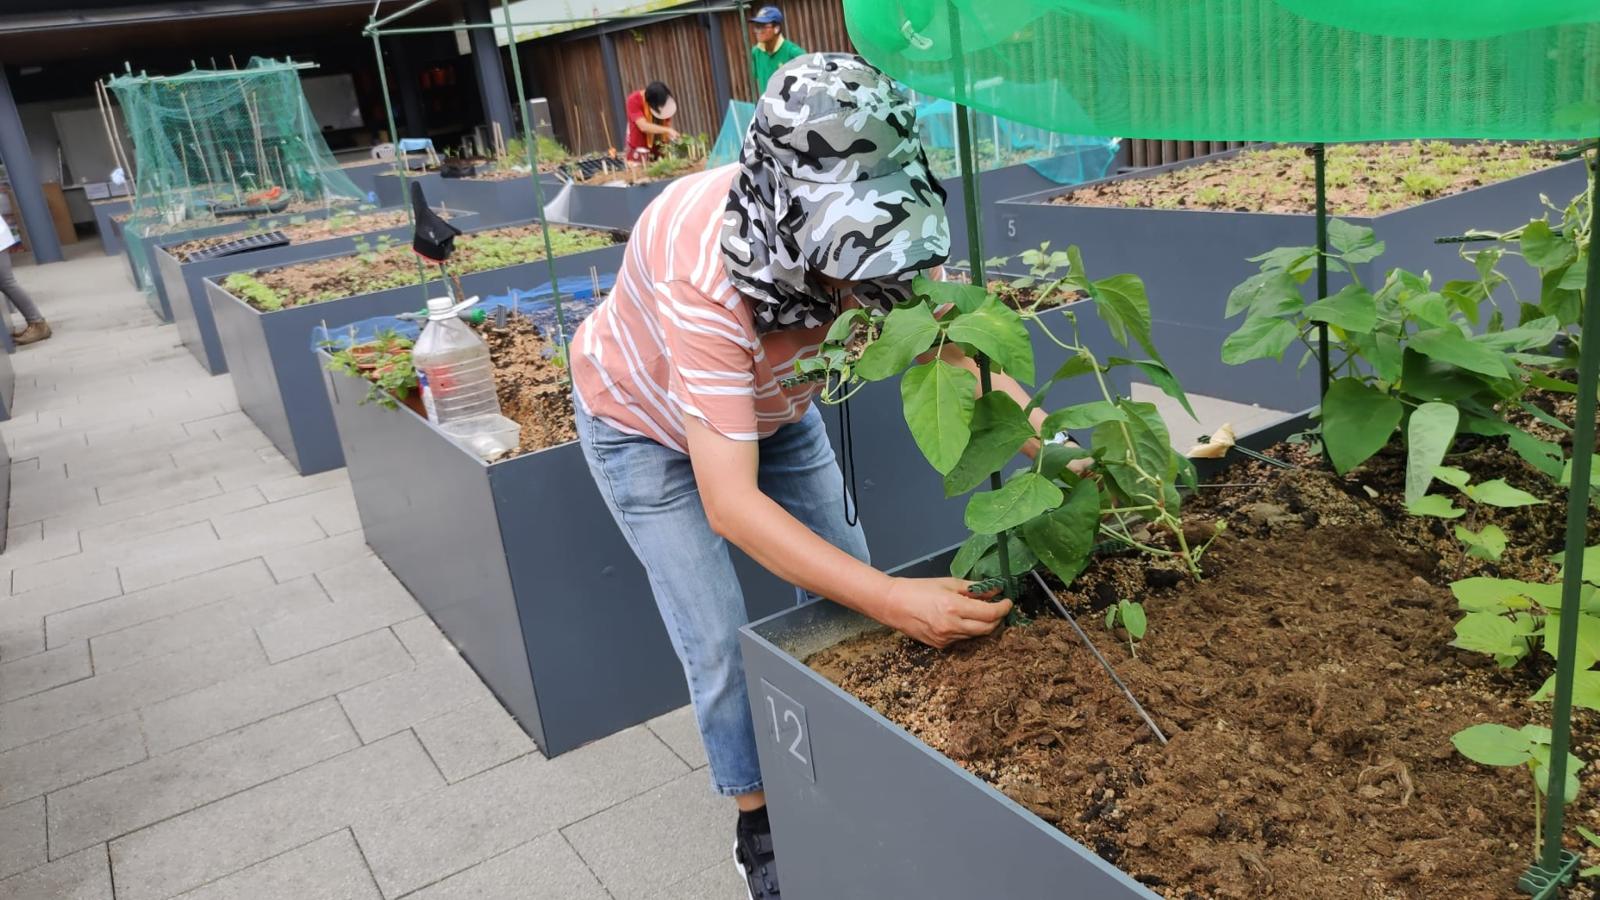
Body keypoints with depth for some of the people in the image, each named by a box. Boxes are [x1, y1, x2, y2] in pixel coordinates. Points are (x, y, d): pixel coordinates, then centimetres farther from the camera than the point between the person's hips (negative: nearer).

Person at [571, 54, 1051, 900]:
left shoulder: (847, 227, -29)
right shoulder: (703, 277, -44)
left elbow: (949, 341, -18)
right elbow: (730, 503, -45)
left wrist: (1044, 435, -37)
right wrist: (894, 599, -50)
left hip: (771, 404, 5)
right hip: (645, 424, -5)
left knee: (848, 599, 4)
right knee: (721, 642, -6)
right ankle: (758, 822, 19)